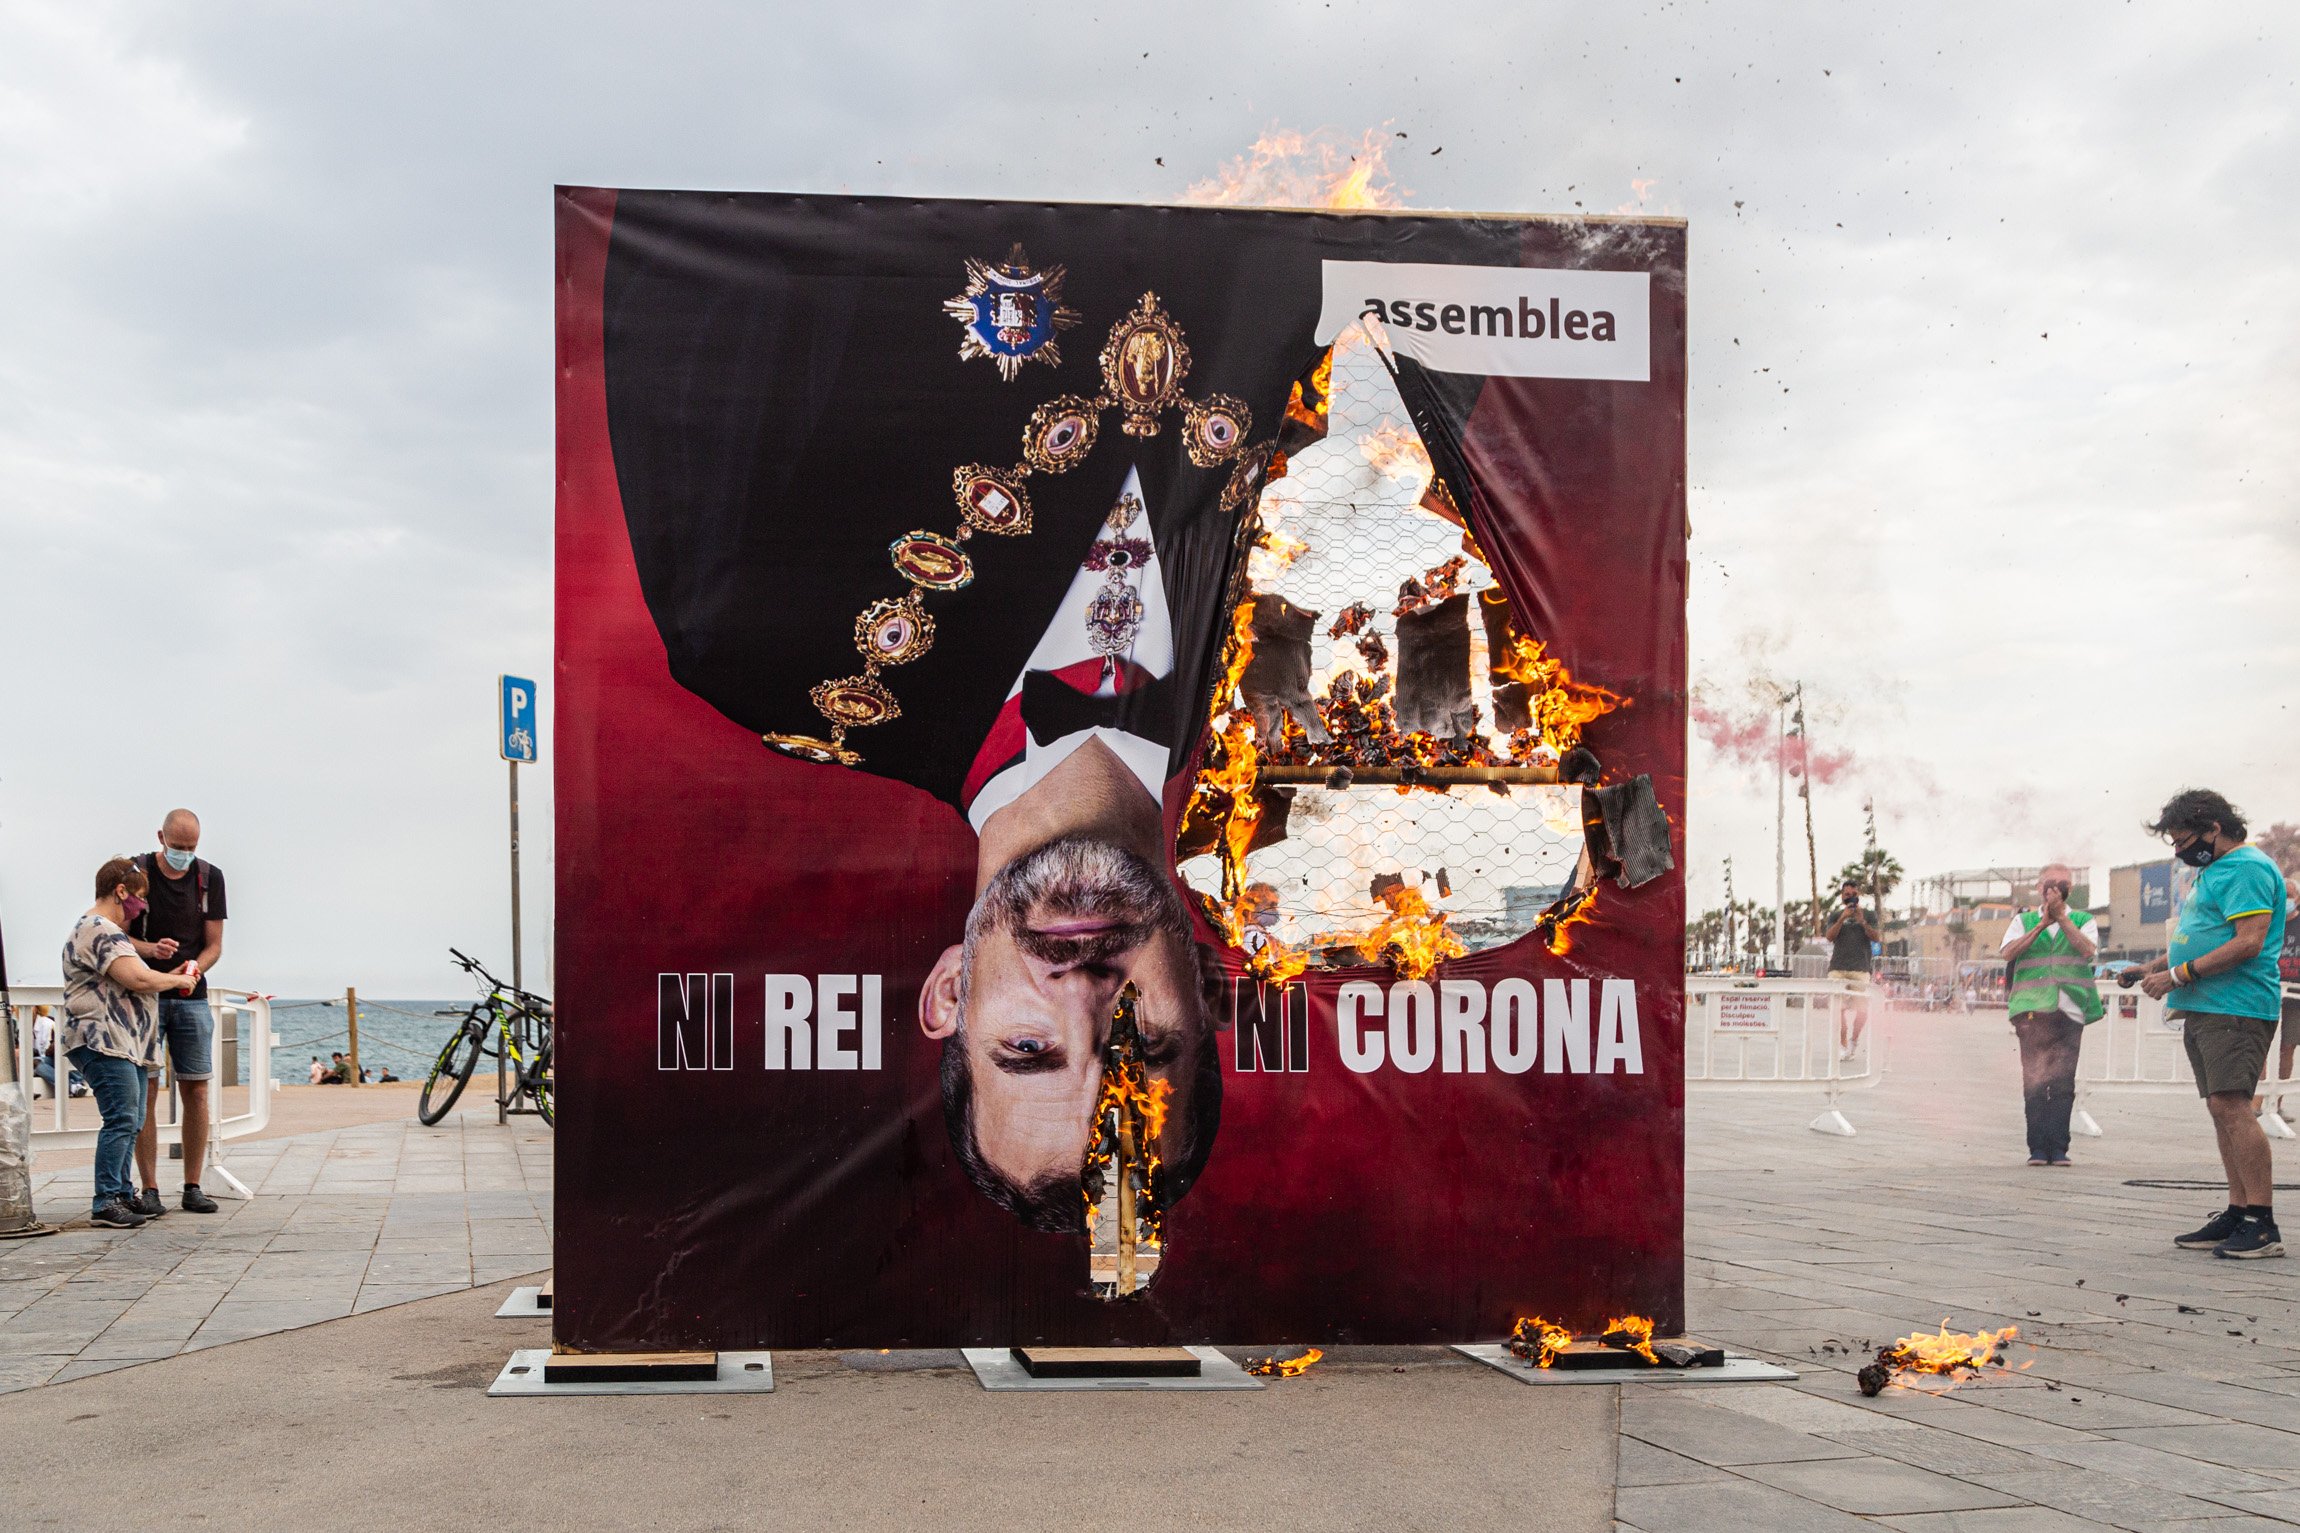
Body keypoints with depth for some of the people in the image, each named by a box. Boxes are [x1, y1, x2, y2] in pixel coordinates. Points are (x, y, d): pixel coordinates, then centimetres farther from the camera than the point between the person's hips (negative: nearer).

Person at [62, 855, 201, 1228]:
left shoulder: (100, 930, 25)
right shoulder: (101, 931, -12)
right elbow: (138, 978, -22)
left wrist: (169, 978, 18)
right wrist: (179, 980, -7)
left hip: (125, 1044, 12)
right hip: (104, 1043, -12)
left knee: (130, 1123, 12)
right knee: (121, 1120, -15)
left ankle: (122, 1194, 17)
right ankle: (105, 1202, -14)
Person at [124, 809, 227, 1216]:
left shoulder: (209, 877, 6)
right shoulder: (136, 872, -1)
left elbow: (214, 945, 6)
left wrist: (193, 969, -14)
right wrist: (150, 949, -21)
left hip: (192, 998, 2)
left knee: (196, 1091, 0)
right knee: (145, 1091, -4)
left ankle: (193, 1188, 6)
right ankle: (149, 1190, -1)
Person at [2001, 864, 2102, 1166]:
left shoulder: (2083, 920, 16)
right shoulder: (2024, 921, 17)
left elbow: (2088, 950, -3)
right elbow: (2007, 952, -1)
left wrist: (2061, 917, -8)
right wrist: (2042, 924, -6)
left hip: (2070, 1010, 0)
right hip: (2032, 1009, 0)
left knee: (2063, 1082, -4)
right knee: (2034, 1080, -6)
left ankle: (2058, 1148, -3)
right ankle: (2037, 1148, -5)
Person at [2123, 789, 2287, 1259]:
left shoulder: (2247, 869, -10)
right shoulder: (2213, 871, 22)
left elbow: (2248, 942, -19)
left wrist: (2179, 975, -17)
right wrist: (2152, 968, 17)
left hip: (2235, 1008, -10)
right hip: (2204, 1009, 10)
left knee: (2230, 1104, -15)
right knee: (2222, 1108, 9)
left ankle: (2262, 1224, -15)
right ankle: (2238, 1213, 13)